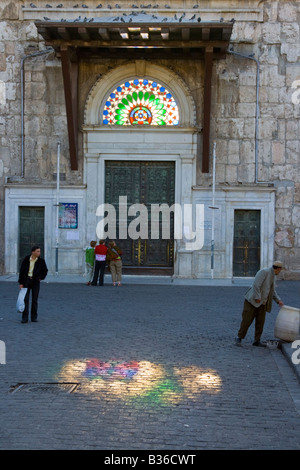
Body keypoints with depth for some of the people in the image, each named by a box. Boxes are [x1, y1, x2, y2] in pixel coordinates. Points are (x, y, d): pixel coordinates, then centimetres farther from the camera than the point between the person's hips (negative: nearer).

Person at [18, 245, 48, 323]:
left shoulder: (41, 261, -5)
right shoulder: (26, 260, -6)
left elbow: (45, 270, 9)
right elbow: (21, 271, -2)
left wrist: (41, 278, -4)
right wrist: (21, 283, -5)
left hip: (35, 282, 0)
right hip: (26, 281, 0)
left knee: (34, 300, 3)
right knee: (25, 299, -5)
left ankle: (34, 317, 11)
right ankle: (25, 318, -4)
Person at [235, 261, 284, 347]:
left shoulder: (272, 276, 12)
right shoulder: (264, 271, -16)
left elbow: (272, 291, 18)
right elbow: (256, 284, -24)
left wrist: (279, 300, 7)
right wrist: (257, 297, -26)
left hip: (262, 303, 8)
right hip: (252, 300, -8)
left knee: (260, 322, 2)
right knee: (247, 320, -5)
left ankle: (257, 341, 9)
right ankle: (239, 337, 8)